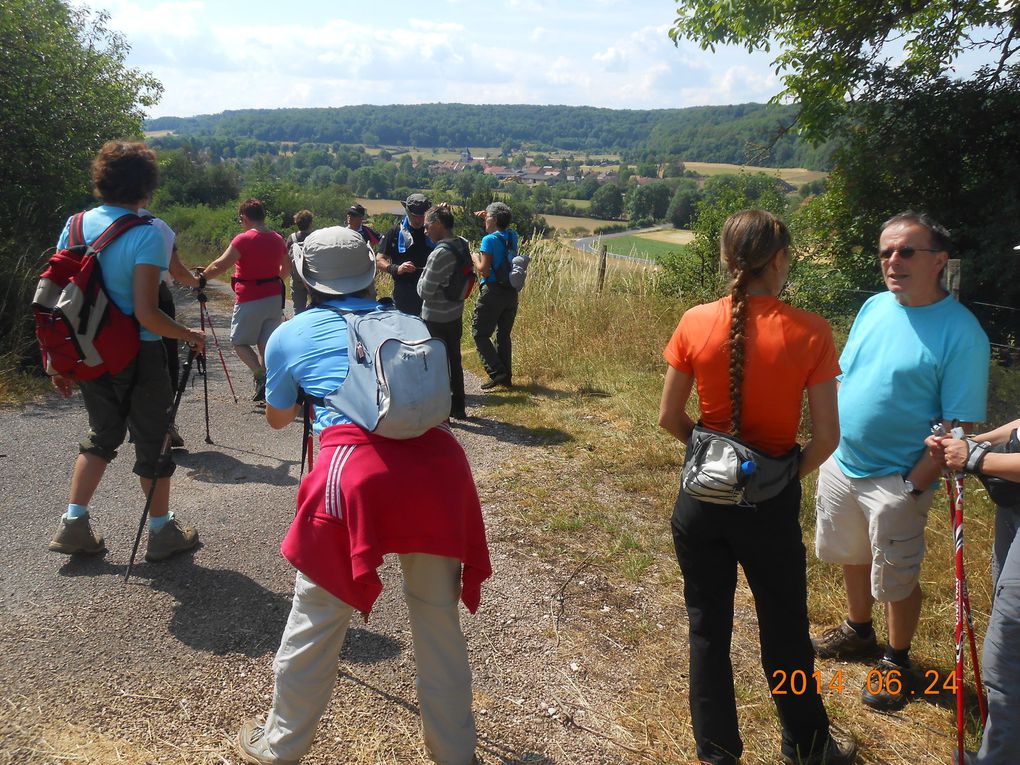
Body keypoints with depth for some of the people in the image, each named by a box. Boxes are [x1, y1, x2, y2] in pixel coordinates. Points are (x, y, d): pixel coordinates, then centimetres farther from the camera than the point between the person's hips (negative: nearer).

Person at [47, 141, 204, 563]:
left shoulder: (74, 226, 1)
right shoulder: (147, 234, -18)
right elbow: (147, 314, -24)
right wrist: (188, 335, -7)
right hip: (137, 355, -6)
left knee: (102, 435, 24)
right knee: (153, 441, 11)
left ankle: (73, 525, 22)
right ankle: (162, 531, 24)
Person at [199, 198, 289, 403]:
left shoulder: (244, 240, -14)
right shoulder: (277, 239, 6)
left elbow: (220, 265, -20)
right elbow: (286, 269, 18)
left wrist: (201, 278, -6)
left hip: (250, 301, -6)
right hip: (275, 299, 6)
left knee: (239, 341, 8)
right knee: (266, 344, 12)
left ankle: (260, 374, -12)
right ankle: (267, 386, 12)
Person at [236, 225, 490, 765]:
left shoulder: (290, 335, 15)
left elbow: (277, 418, 30)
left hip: (357, 472, -3)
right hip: (437, 462, 4)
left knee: (316, 621, 16)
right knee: (439, 620, 19)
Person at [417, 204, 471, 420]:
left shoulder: (439, 254, -25)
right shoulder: (463, 244, -2)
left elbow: (425, 291, -21)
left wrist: (422, 278, 0)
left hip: (436, 318, -7)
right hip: (456, 313, 7)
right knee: (454, 360, 18)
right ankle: (458, 408, 30)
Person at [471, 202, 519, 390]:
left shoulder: (489, 240, -13)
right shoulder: (512, 237, 7)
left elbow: (484, 270, -16)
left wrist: (475, 257, 2)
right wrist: (488, 216, 24)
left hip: (492, 291, -7)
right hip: (511, 292, 7)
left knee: (480, 333, 2)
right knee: (504, 334, 15)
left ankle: (497, 372, -9)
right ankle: (506, 377, 17)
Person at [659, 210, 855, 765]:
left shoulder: (696, 323, -10)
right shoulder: (809, 331, -15)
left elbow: (669, 418, -3)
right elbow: (826, 437, -12)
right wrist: (789, 476, 6)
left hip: (702, 496, 1)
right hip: (770, 507, -1)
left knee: (708, 629, 18)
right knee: (785, 631, 20)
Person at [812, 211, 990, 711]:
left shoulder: (960, 331, -19)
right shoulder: (874, 306, 1)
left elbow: (960, 424, -18)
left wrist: (915, 484, -19)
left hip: (896, 481, -6)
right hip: (841, 464, 6)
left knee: (897, 579, 11)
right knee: (852, 557, 24)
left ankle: (897, 663, 34)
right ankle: (858, 632, 47)